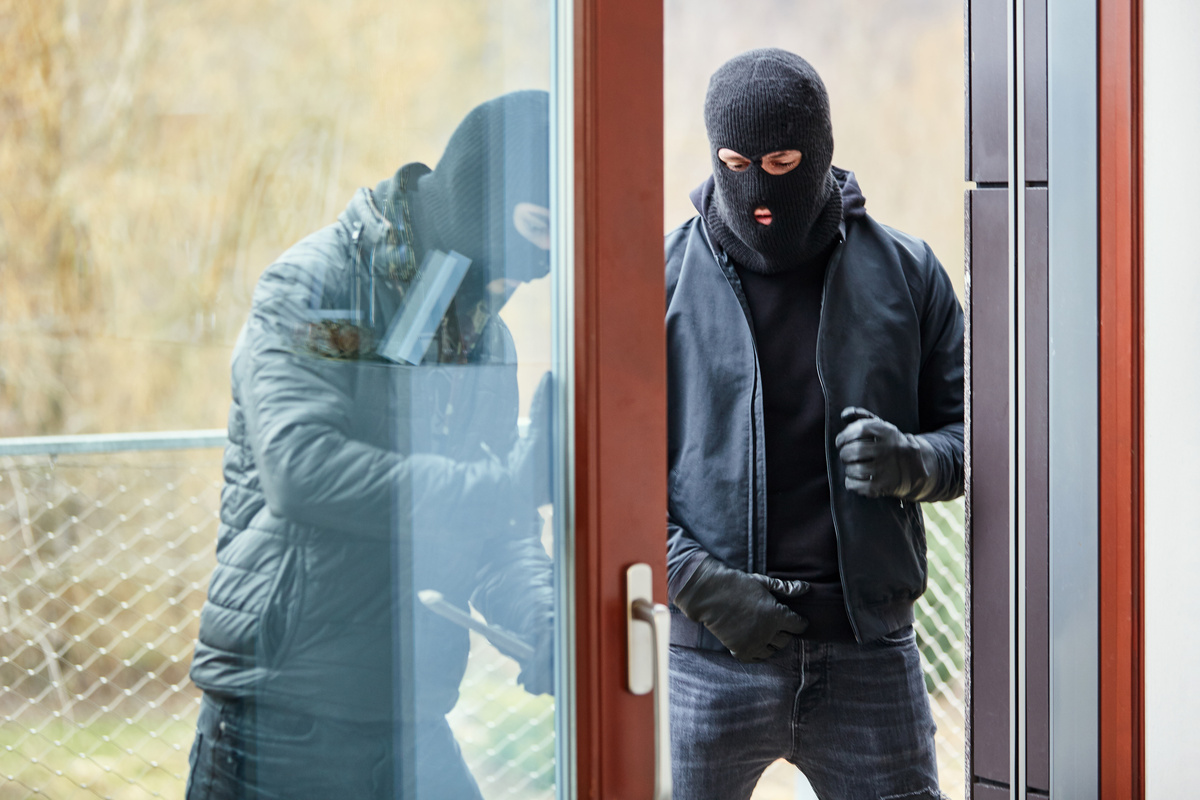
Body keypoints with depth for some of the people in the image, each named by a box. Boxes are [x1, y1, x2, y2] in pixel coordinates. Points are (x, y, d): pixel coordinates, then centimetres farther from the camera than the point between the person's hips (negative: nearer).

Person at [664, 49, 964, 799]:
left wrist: (911, 461, -13)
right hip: (708, 661, -1)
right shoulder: (664, 279, 1)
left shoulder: (905, 273, 5)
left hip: (870, 655, 1)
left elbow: (973, 430, 9)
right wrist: (697, 583, -13)